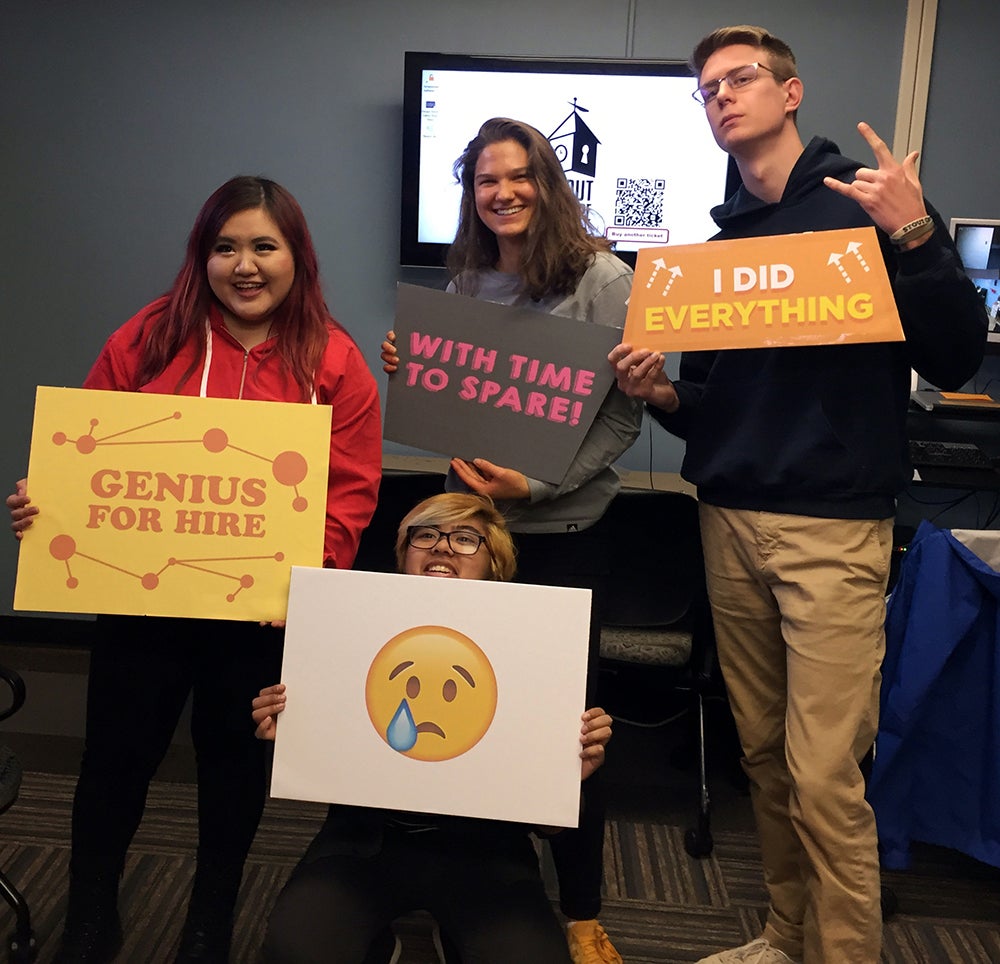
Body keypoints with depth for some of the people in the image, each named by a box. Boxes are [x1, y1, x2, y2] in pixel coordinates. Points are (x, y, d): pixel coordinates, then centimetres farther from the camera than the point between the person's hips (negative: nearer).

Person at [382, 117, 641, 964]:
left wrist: (538, 484, -20)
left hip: (565, 527, -4)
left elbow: (624, 415, -10)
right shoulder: (465, 284, 8)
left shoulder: (602, 280, -7)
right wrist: (408, 370, -4)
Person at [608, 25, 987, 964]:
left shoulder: (868, 200, 0)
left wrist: (914, 234, -19)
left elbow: (953, 360, -7)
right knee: (764, 757, 12)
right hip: (730, 521, 5)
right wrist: (660, 393, -3)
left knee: (824, 779, -6)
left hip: (833, 528, -5)